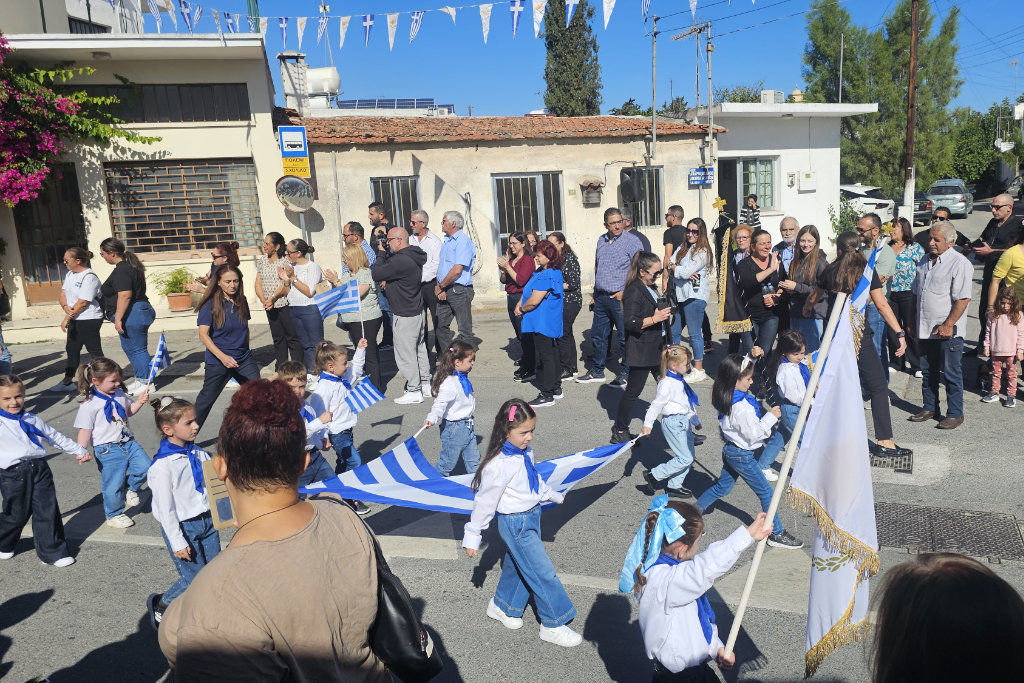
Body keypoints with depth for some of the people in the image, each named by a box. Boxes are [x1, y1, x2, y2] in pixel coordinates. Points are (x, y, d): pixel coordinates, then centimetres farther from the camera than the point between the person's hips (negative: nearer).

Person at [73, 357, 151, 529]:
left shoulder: (119, 394, 6)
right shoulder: (89, 405, -12)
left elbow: (129, 411, 23)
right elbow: (85, 430, -10)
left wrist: (139, 402, 5)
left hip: (128, 442, 6)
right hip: (108, 450, -6)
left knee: (145, 467, -9)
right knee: (113, 485, 0)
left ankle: (130, 490, 20)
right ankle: (114, 514, 24)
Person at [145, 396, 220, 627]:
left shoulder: (198, 454, 1)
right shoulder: (163, 466, -20)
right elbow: (165, 508, -17)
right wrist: (177, 542, -15)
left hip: (206, 520, 6)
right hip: (183, 527, -6)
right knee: (195, 578, 1)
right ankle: (160, 605, 27)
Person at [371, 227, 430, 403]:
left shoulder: (400, 261, -23)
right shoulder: (414, 257, 9)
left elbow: (375, 274, -19)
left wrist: (382, 255, -8)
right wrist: (387, 281, 2)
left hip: (405, 316, -10)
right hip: (418, 311, 10)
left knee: (405, 354, -1)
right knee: (420, 349, 19)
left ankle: (414, 391, 5)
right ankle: (425, 382, 30)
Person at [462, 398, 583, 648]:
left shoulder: (525, 452, -2)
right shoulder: (499, 464, -27)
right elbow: (485, 501, -19)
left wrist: (553, 495, 34)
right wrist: (472, 536, -11)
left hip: (531, 516, 8)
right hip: (515, 523, -8)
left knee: (517, 566, 22)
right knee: (543, 573, -1)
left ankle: (502, 606, 44)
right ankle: (553, 625, 15)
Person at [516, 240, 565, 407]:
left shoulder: (545, 276, -21)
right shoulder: (547, 272, 12)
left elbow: (534, 301, -24)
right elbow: (529, 290, 17)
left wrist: (522, 308, -5)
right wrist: (520, 304, 3)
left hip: (542, 323, -11)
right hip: (552, 323, 11)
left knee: (546, 357, -5)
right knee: (552, 354, 16)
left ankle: (547, 395, 0)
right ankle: (556, 388, 27)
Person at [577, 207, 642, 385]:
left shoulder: (631, 240, -7)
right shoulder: (601, 240, 12)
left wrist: (625, 291, -16)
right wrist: (596, 291, 16)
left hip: (620, 298, -6)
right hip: (601, 298, 7)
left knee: (625, 337, 1)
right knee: (597, 335, 13)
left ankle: (626, 374, 13)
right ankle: (596, 371, 26)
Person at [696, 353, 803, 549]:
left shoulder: (727, 398, -3)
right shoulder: (741, 408, -30)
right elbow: (753, 435, -23)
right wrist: (770, 417, -15)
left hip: (731, 449, 9)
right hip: (742, 456, -9)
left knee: (722, 487, 22)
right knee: (766, 492, 5)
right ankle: (777, 534, 17)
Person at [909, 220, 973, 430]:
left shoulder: (959, 263, -11)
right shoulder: (926, 261, 12)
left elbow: (963, 299, -17)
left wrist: (948, 325, -20)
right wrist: (912, 322, 17)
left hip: (948, 331, -7)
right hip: (925, 329, 7)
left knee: (951, 373, 2)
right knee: (928, 372, 15)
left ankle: (955, 414, 13)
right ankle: (930, 408, 28)